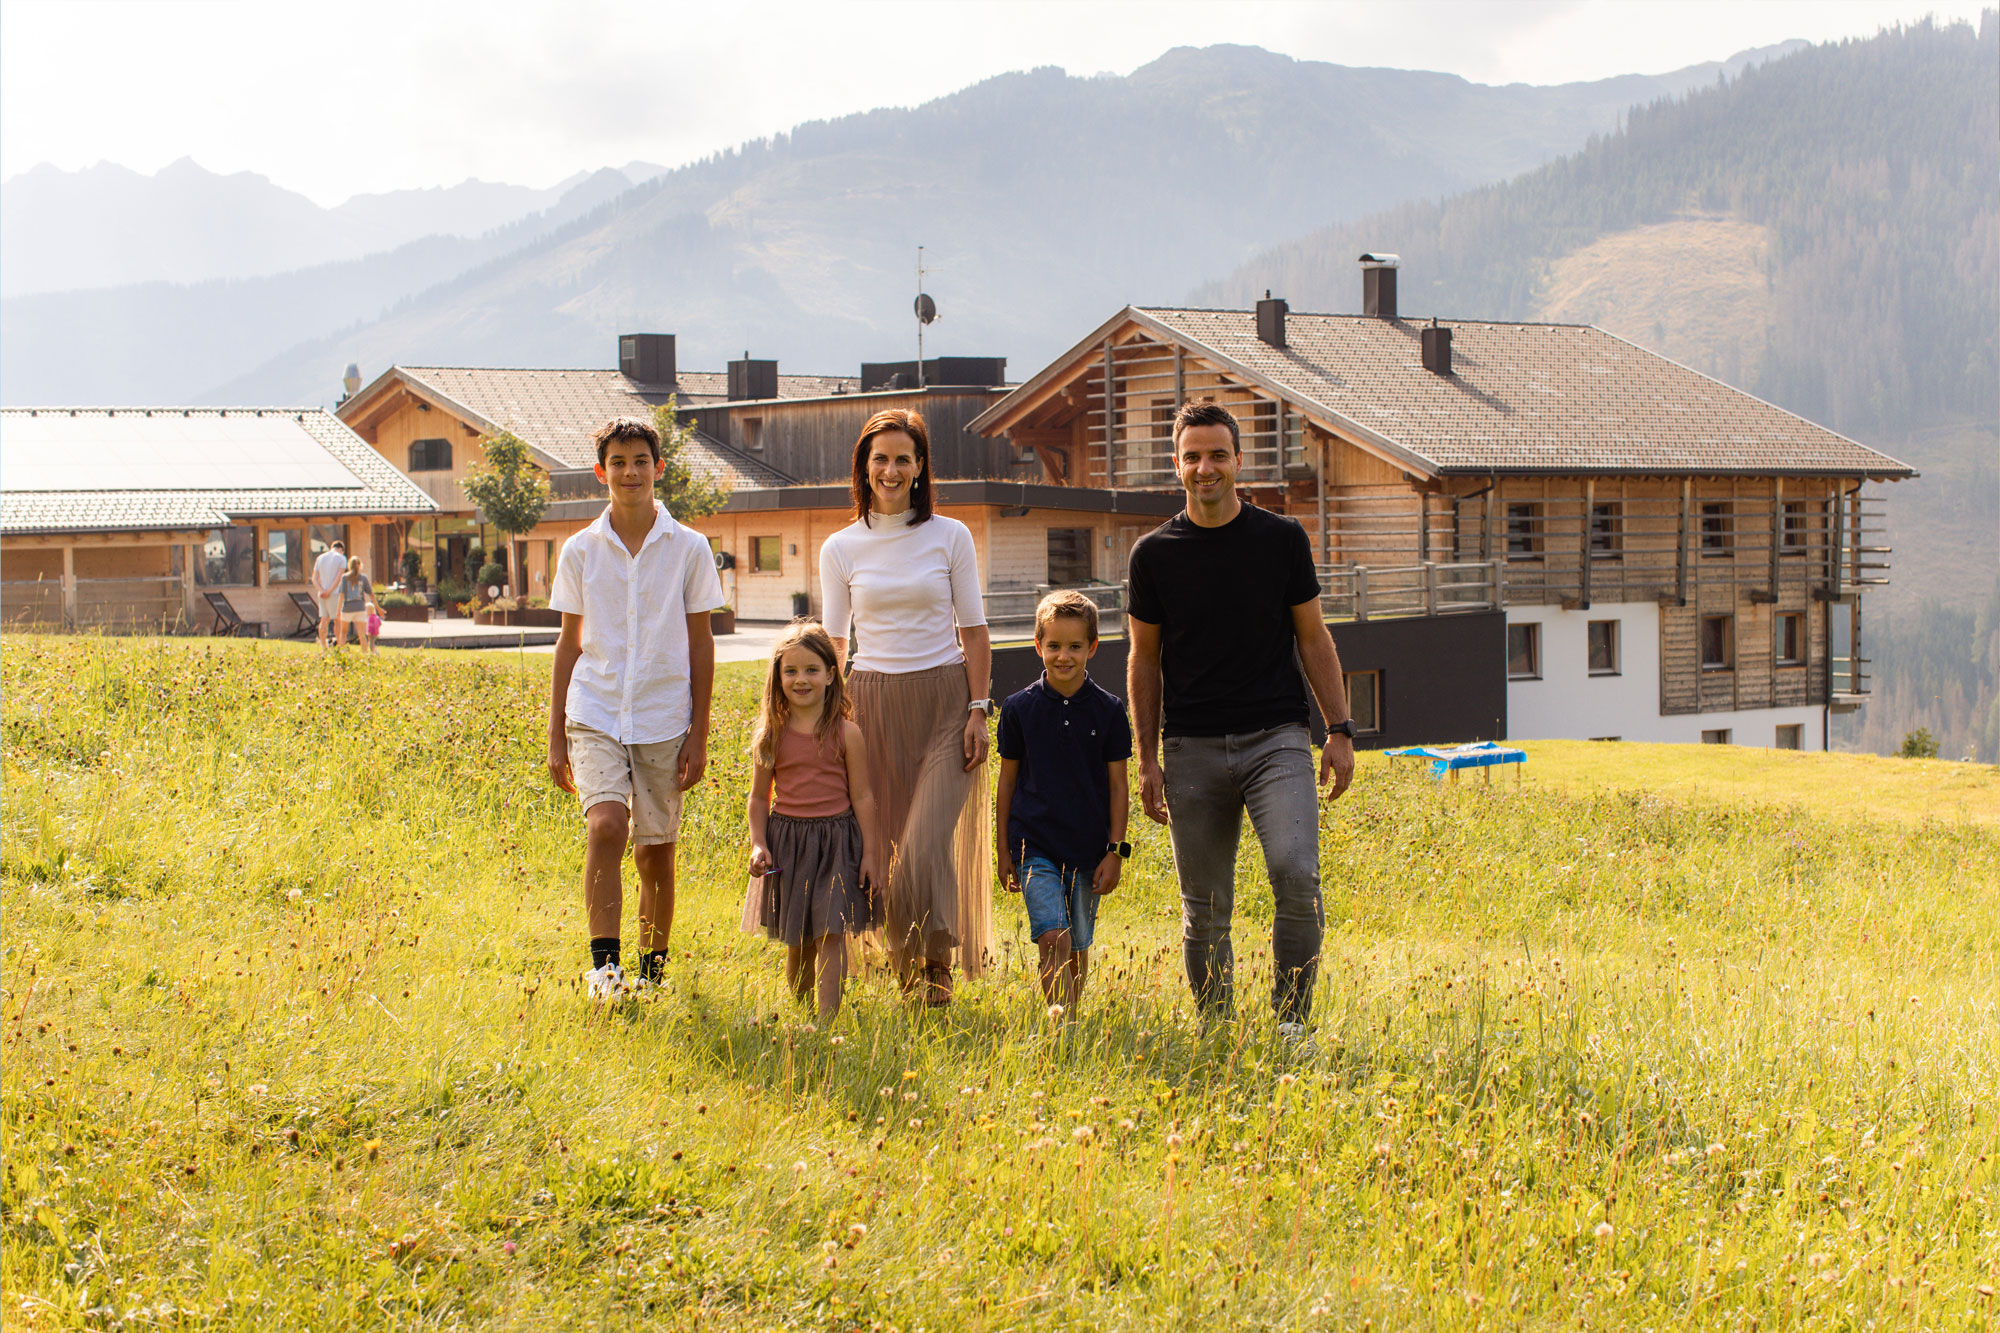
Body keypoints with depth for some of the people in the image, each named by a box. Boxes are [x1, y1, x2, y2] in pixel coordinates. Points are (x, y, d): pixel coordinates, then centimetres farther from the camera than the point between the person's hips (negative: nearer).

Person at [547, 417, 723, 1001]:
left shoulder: (688, 548, 2)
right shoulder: (581, 550, 5)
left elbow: (700, 644, 6)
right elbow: (570, 644, 10)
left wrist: (699, 733, 1)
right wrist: (555, 736, 7)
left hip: (663, 721, 0)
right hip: (595, 715, 0)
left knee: (656, 851, 5)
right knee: (605, 827, -21)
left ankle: (652, 969, 21)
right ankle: (603, 963, -16)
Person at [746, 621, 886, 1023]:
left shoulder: (846, 733, -4)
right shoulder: (772, 735, 3)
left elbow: (862, 797, -1)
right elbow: (759, 797, 11)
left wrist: (870, 853, -3)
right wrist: (758, 844, -2)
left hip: (836, 842, -3)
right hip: (787, 842, 3)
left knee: (830, 934, -11)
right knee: (796, 942, 8)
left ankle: (828, 1019, -12)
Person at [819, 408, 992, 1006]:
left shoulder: (949, 536, 3)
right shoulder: (841, 548, 6)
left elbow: (973, 629, 4)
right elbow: (834, 642, 10)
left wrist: (978, 709, -4)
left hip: (943, 699, -2)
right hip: (874, 704, 2)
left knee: (928, 840, -14)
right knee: (881, 840, 1)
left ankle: (937, 963, 0)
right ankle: (903, 963, 15)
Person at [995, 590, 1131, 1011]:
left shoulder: (1108, 710, 0)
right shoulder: (1019, 707, 0)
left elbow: (1118, 785, 4)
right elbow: (1007, 781, 7)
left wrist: (1116, 851, 0)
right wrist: (1002, 850, 7)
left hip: (1088, 848, 1)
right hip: (1034, 844, -1)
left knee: (1078, 947, 9)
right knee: (1053, 938, -17)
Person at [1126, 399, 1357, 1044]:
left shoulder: (1282, 539, 4)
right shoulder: (1155, 553, 5)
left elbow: (1313, 639, 9)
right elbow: (1145, 659, 10)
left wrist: (1340, 730, 2)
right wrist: (1148, 760, 5)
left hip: (1276, 738, -1)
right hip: (1194, 749, 1)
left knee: (1296, 875, -19)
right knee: (1205, 909, 3)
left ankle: (1291, 1020, -6)